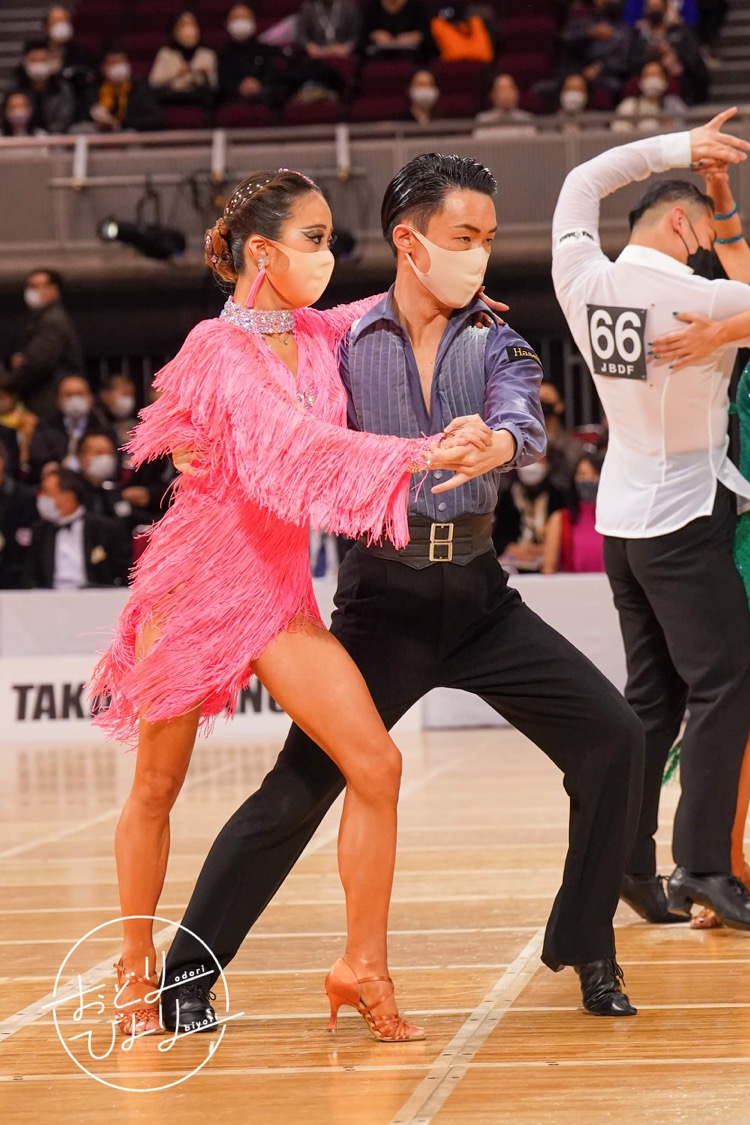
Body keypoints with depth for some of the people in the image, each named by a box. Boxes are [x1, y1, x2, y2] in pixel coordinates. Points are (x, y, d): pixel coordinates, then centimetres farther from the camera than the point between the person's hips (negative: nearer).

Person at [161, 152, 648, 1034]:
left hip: (477, 589, 3)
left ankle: (585, 952, 12)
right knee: (300, 786, -9)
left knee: (612, 739, -5)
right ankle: (184, 978, 1)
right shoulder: (341, 344, 0)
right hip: (383, 593, -3)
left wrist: (484, 449, -40)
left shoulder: (496, 342, 5)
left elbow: (523, 426, -16)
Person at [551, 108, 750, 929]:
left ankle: (628, 861, 12)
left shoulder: (583, 283, 0)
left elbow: (581, 184, 17)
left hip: (622, 518, 7)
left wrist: (674, 148, 18)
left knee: (651, 695, 12)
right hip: (684, 519, -7)